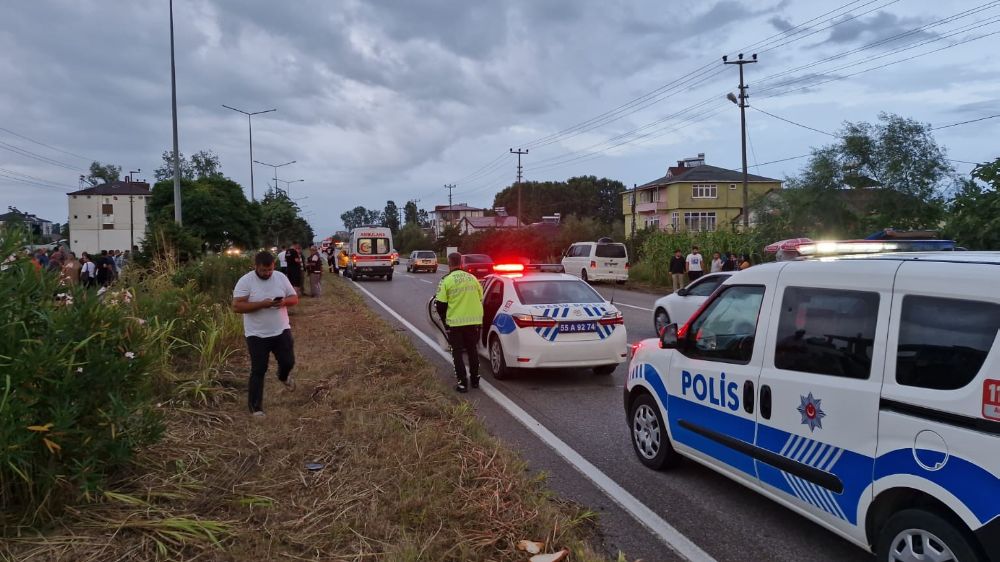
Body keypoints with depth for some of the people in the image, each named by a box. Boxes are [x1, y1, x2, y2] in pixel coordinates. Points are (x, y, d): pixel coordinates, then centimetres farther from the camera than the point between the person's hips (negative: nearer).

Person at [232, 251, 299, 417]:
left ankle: (283, 377, 46)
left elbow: (294, 298, 5)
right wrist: (262, 304, -28)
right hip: (257, 335, -3)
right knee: (258, 371, 1)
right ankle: (255, 407, 13)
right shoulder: (245, 281, -13)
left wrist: (284, 301, -18)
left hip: (281, 331, 4)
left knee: (288, 362, 9)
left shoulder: (281, 277, 0)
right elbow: (237, 307, -19)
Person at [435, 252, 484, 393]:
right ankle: (475, 380, 26)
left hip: (455, 322, -4)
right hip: (474, 321, 4)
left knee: (457, 353, 7)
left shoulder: (447, 280, -8)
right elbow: (480, 299, 13)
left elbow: (441, 305, -8)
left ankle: (462, 383, 4)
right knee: (472, 350, 19)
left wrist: (445, 320, 9)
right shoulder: (472, 278, 5)